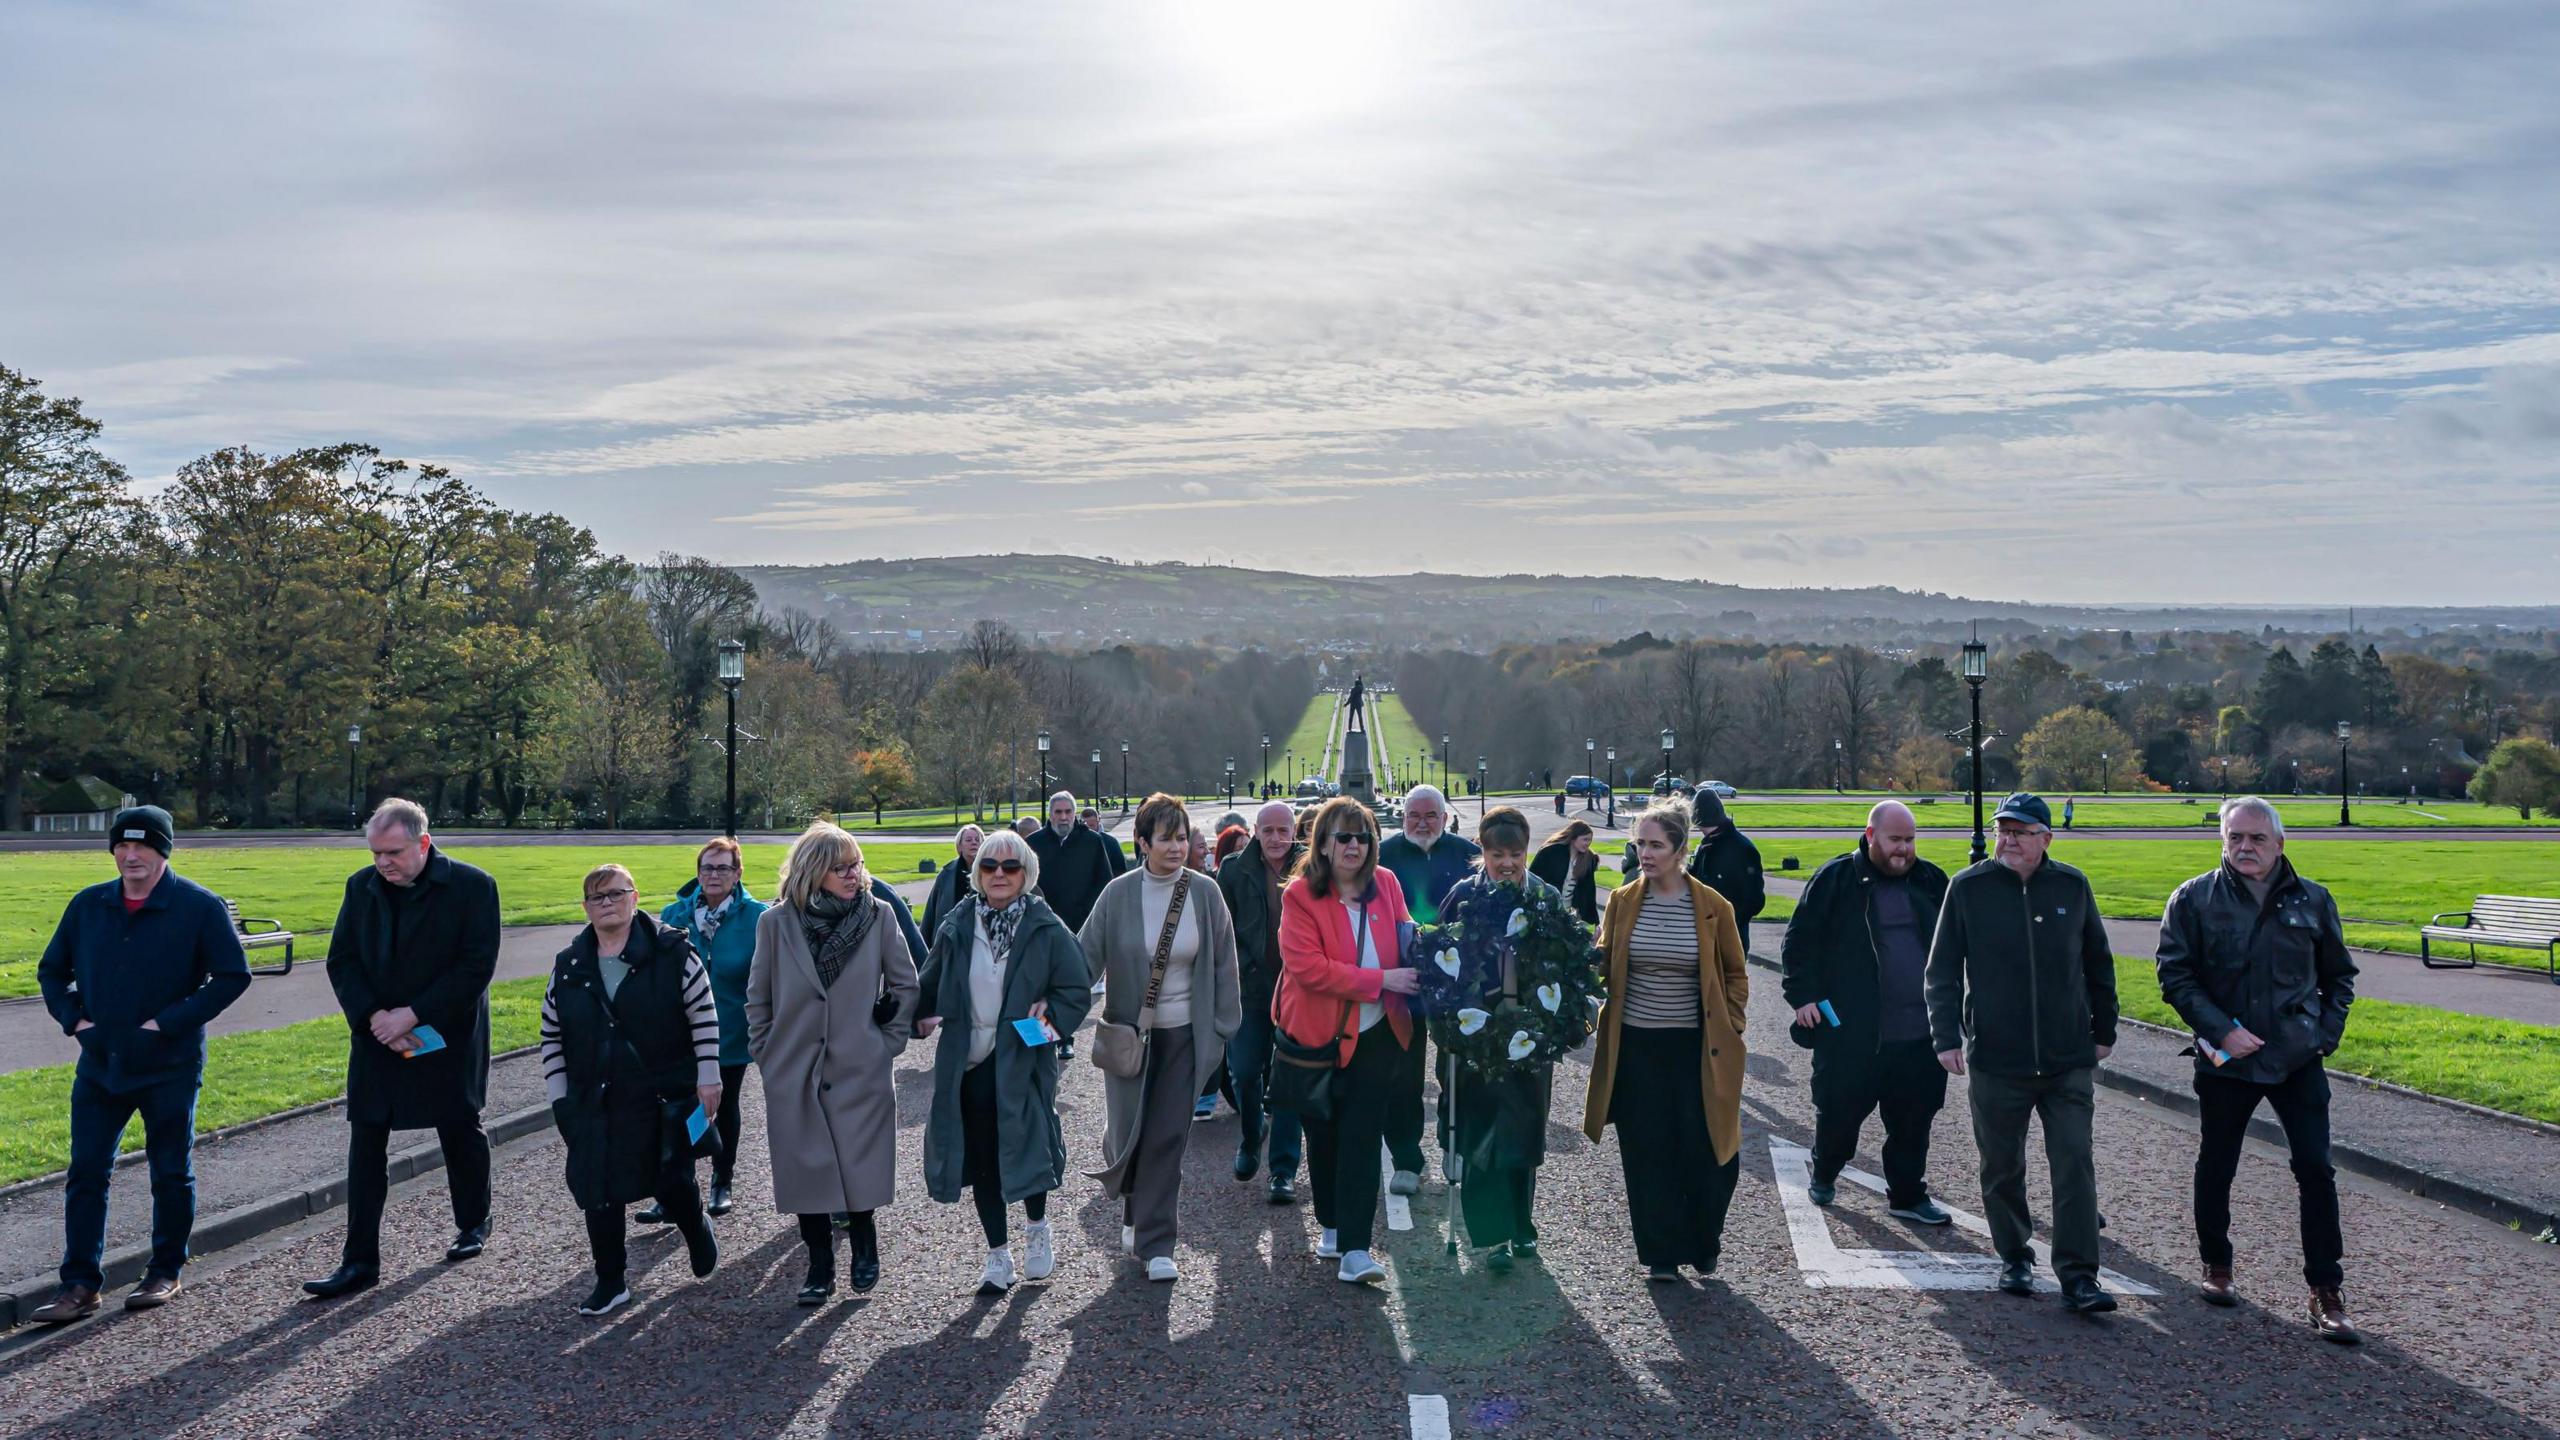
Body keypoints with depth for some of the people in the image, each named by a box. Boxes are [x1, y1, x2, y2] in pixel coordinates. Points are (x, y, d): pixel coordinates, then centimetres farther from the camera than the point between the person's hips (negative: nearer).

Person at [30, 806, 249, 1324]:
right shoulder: (88, 905, 3)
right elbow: (51, 971, 16)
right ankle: (80, 1285, 11)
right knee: (85, 1175, 4)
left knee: (171, 1175, 8)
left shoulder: (200, 907, -10)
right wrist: (74, 1018, 0)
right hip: (99, 1066, 4)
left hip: (169, 1068, -4)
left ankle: (166, 1273, 22)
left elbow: (233, 976, -11)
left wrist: (170, 1022, -16)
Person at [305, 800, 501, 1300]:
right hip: (377, 1038, 3)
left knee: (461, 1132, 12)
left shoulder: (472, 886, -12)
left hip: (447, 1038, -3)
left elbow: (476, 967, -15)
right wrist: (374, 1017, -13)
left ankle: (473, 1222, 35)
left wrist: (411, 1015, -19)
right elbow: (341, 961, 3)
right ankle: (360, 1261, 8)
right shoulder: (362, 886, 1)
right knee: (365, 1146, 1)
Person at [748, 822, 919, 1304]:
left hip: (861, 1068, -1)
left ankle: (864, 1251, 28)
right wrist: (765, 1051, 5)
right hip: (794, 1072, 1)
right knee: (807, 1171, 5)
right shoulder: (776, 922, -3)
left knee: (860, 1168, 4)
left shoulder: (879, 913, -5)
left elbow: (905, 984, 5)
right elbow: (758, 997, 7)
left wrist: (890, 1041, 3)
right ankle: (820, 1266, 20)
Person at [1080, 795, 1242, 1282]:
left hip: (1183, 1033, 0)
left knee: (1168, 1137, 1)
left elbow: (1224, 965, 1)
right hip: (1129, 1031, 0)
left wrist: (1220, 1029, 0)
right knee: (1126, 1129, 8)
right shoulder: (1118, 895, -8)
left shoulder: (1205, 893, -5)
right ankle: (1135, 1211, 40)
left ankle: (1154, 1243, 12)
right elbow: (1086, 955, -5)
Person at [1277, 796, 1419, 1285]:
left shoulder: (1385, 884, 0)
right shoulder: (1301, 895, -12)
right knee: (1324, 1134, 12)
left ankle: (1355, 1248, -4)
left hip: (1376, 1034, 2)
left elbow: (1404, 942, 15)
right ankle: (1331, 1226, 32)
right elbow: (1309, 967, -21)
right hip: (1319, 1033, -1)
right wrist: (1381, 980, -24)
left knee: (1362, 1136, -5)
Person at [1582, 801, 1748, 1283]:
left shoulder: (1713, 906, -4)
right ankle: (1661, 1254, 18)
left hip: (1695, 1049, -1)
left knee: (1704, 1152, 1)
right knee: (1647, 1154, 4)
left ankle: (1703, 1243, 26)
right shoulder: (1622, 901, 0)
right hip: (1635, 1048, 1)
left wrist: (1730, 1030, 0)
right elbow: (1604, 964, 11)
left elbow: (1735, 975, 7)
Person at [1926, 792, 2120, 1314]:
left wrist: (2103, 1031, 15)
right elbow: (1942, 970, 0)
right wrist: (1947, 1037, -7)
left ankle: (2078, 1276, 3)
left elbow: (2098, 965, 14)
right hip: (1995, 1060, 0)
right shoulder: (1969, 887, -3)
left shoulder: (2072, 886, 2)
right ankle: (2015, 1258, 29)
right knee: (2002, 1167, 11)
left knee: (2075, 1166, -4)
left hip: (2069, 1060, 1)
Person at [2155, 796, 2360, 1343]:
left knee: (2316, 1169, -3)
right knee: (2216, 1167, 12)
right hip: (2225, 1062, -1)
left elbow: (2339, 976, 14)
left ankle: (2326, 1292, 7)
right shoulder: (2194, 899, -4)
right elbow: (2175, 976, -5)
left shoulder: (2312, 900, 3)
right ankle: (2216, 1265, 31)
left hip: (2298, 1061, 1)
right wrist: (2222, 1031, -15)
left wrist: (2326, 1035, 2)